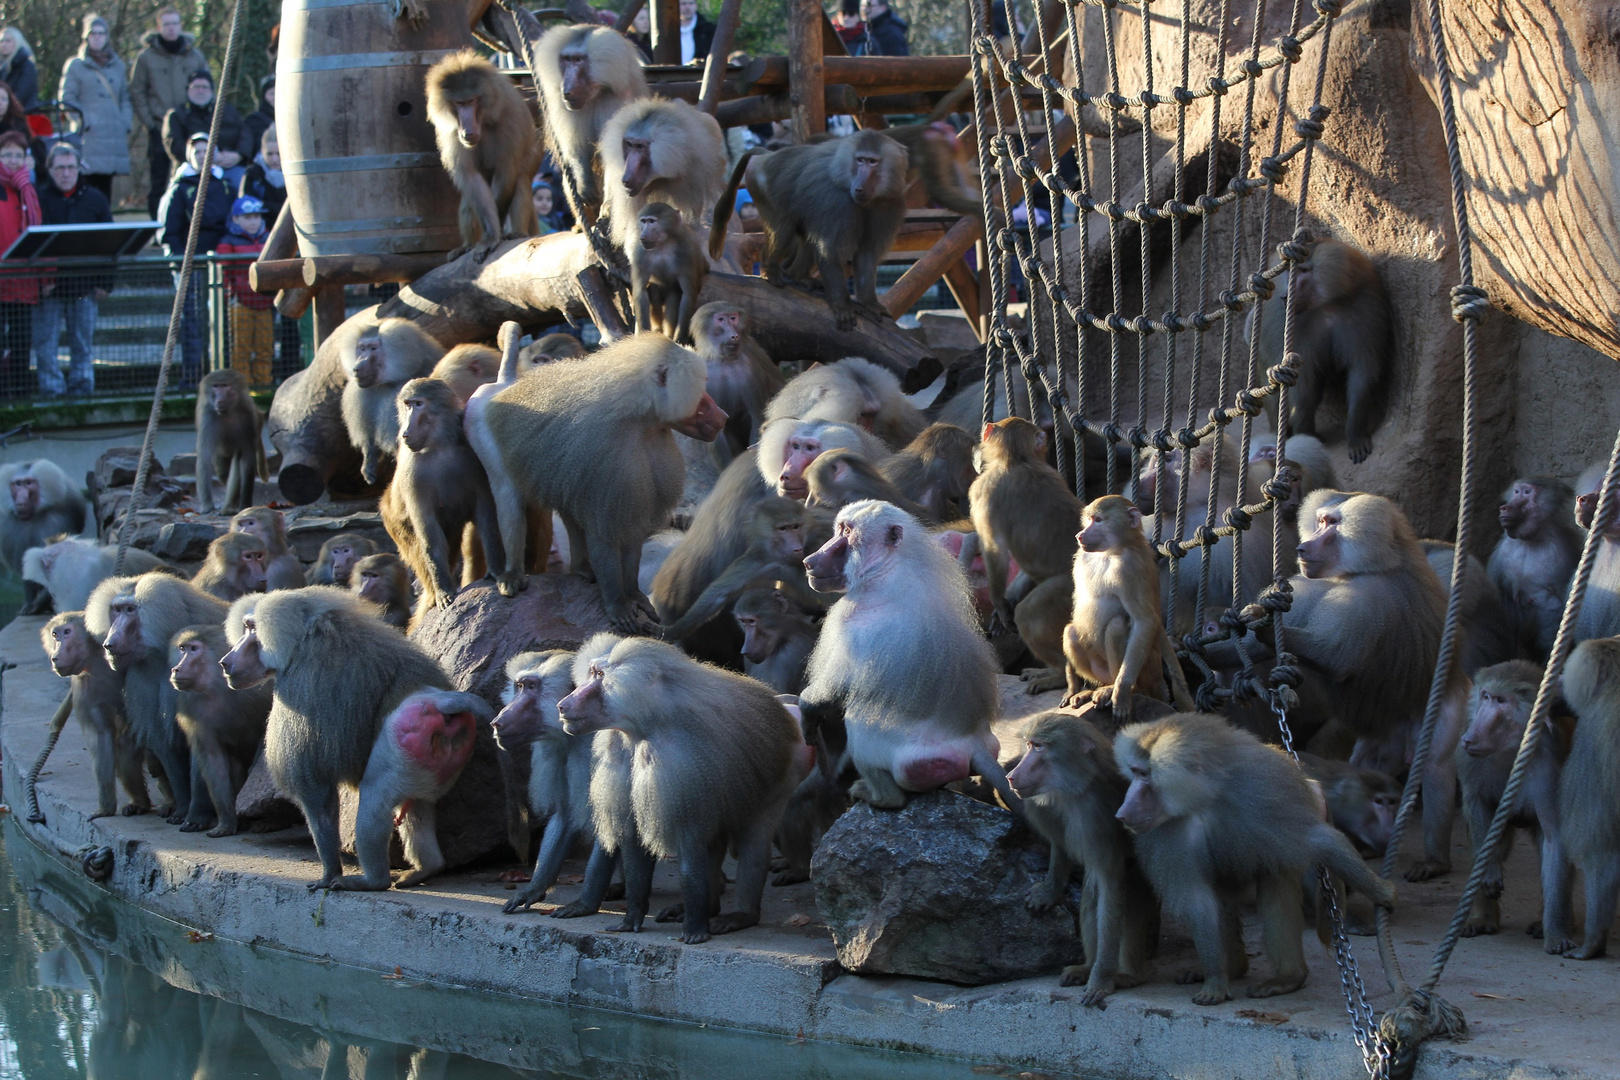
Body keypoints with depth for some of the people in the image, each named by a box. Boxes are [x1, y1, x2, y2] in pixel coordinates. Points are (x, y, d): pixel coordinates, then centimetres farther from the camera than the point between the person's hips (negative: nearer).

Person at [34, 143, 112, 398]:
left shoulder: (95, 199, 7)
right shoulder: (39, 198, 0)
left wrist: (104, 283, 2)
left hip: (84, 286, 2)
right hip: (50, 288, -2)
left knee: (82, 344, 7)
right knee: (45, 343, -3)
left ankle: (82, 390, 12)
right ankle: (51, 392, 2)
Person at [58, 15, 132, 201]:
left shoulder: (117, 65, 18)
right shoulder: (75, 65, 4)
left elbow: (125, 97, 20)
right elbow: (67, 99, 0)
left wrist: (126, 122, 5)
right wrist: (84, 121, -11)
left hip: (115, 135, 4)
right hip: (89, 137, -4)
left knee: (105, 187, 3)